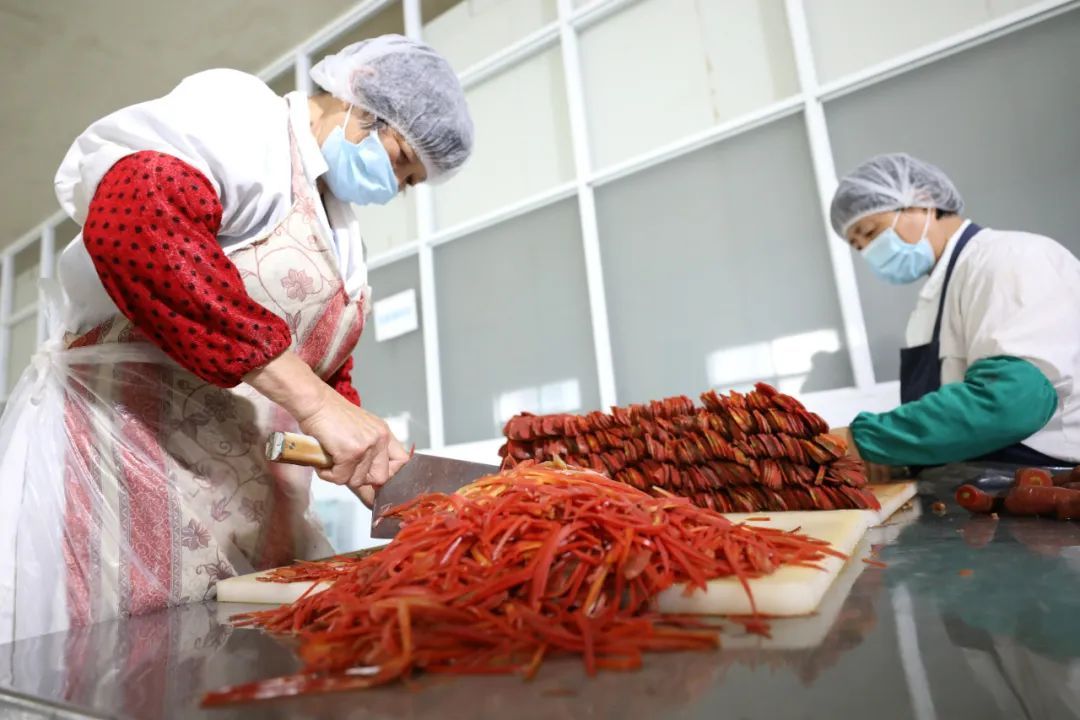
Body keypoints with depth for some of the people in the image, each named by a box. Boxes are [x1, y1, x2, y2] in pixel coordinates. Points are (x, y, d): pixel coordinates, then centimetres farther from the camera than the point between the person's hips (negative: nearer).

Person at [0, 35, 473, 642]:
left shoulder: (341, 231, 17)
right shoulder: (243, 110, -6)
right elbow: (130, 221, -27)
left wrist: (373, 460, 3)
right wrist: (312, 399, -29)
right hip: (113, 465, -8)